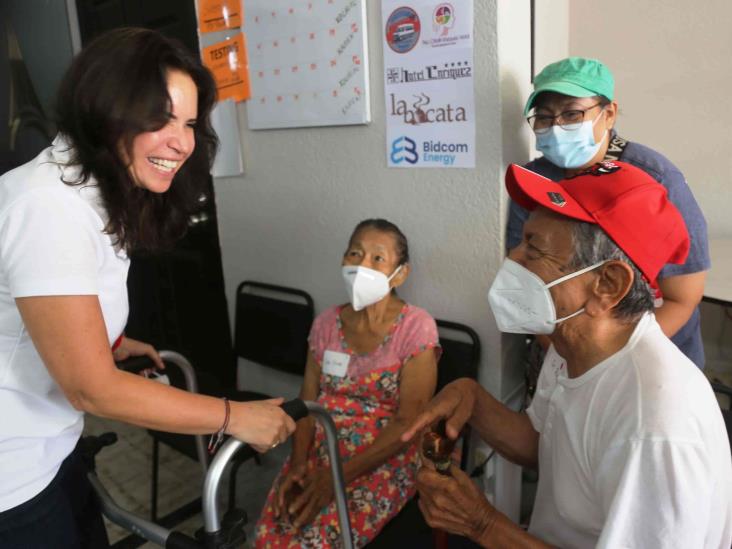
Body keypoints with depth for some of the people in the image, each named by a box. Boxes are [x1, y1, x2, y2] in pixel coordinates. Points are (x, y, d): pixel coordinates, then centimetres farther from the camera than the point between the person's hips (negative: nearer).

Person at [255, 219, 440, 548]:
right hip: (319, 450, 4)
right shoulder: (326, 323, 3)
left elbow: (408, 423, -14)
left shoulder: (416, 327, -12)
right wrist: (298, 463, -11)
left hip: (384, 460, -4)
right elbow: (307, 401, 5)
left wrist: (338, 477, -19)